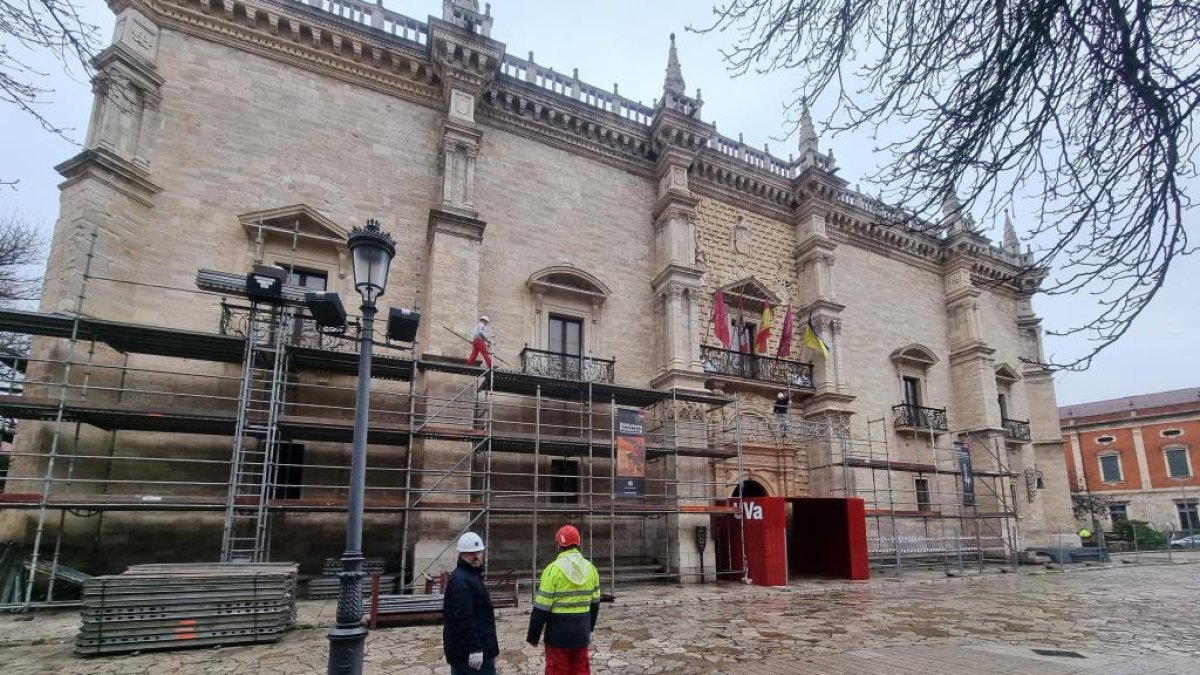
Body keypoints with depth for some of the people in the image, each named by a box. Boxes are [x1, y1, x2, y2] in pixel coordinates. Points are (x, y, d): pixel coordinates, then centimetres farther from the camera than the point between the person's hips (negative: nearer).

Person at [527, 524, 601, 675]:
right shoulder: (590, 568, 4)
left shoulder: (554, 569, -15)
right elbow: (595, 603, 12)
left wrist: (533, 636, -4)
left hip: (558, 634, -5)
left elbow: (541, 607, -14)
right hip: (581, 633, 5)